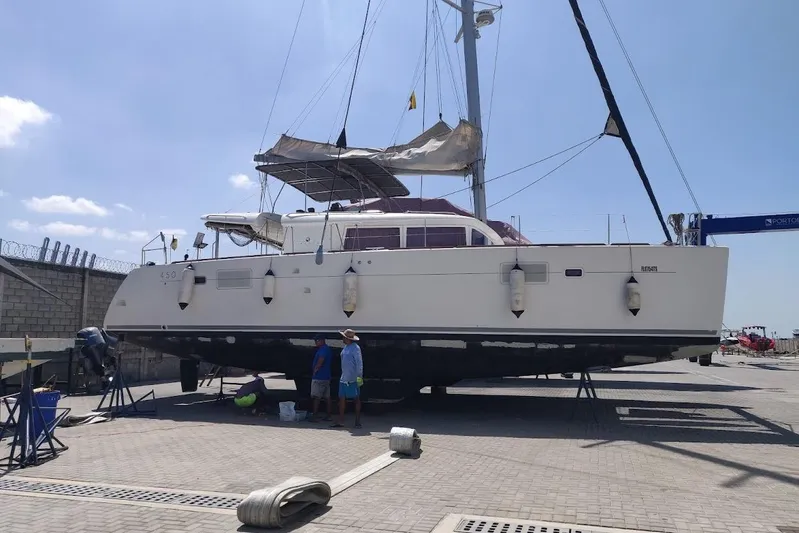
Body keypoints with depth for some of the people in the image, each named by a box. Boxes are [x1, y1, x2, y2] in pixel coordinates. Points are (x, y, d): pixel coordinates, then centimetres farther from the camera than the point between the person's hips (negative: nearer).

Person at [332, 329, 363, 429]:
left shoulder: (355, 348, -12)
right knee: (342, 398, 6)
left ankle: (357, 421, 8)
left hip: (353, 379, -9)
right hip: (344, 378, 9)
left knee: (356, 399, 1)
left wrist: (359, 376, -18)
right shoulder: (345, 347, 14)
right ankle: (340, 422, 11)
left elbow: (359, 363, -15)